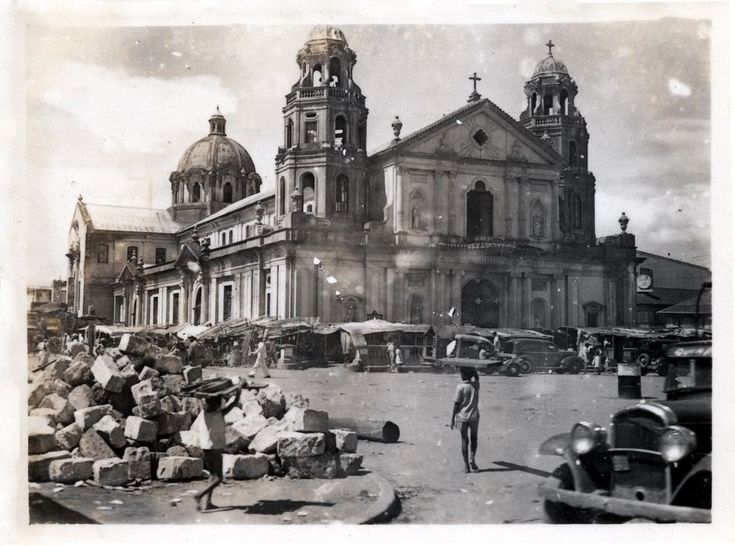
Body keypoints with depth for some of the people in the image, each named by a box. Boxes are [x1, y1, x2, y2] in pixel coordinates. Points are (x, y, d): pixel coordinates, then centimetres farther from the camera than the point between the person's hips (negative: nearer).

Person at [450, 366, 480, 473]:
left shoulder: (460, 387, -14)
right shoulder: (476, 385, -5)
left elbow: (456, 404, -12)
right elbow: (476, 377, 21)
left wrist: (452, 419, -5)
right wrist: (472, 369, 8)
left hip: (462, 417, -2)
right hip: (474, 416, 2)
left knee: (464, 441, 8)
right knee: (473, 438, 20)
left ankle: (466, 465, 8)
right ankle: (472, 459, 2)